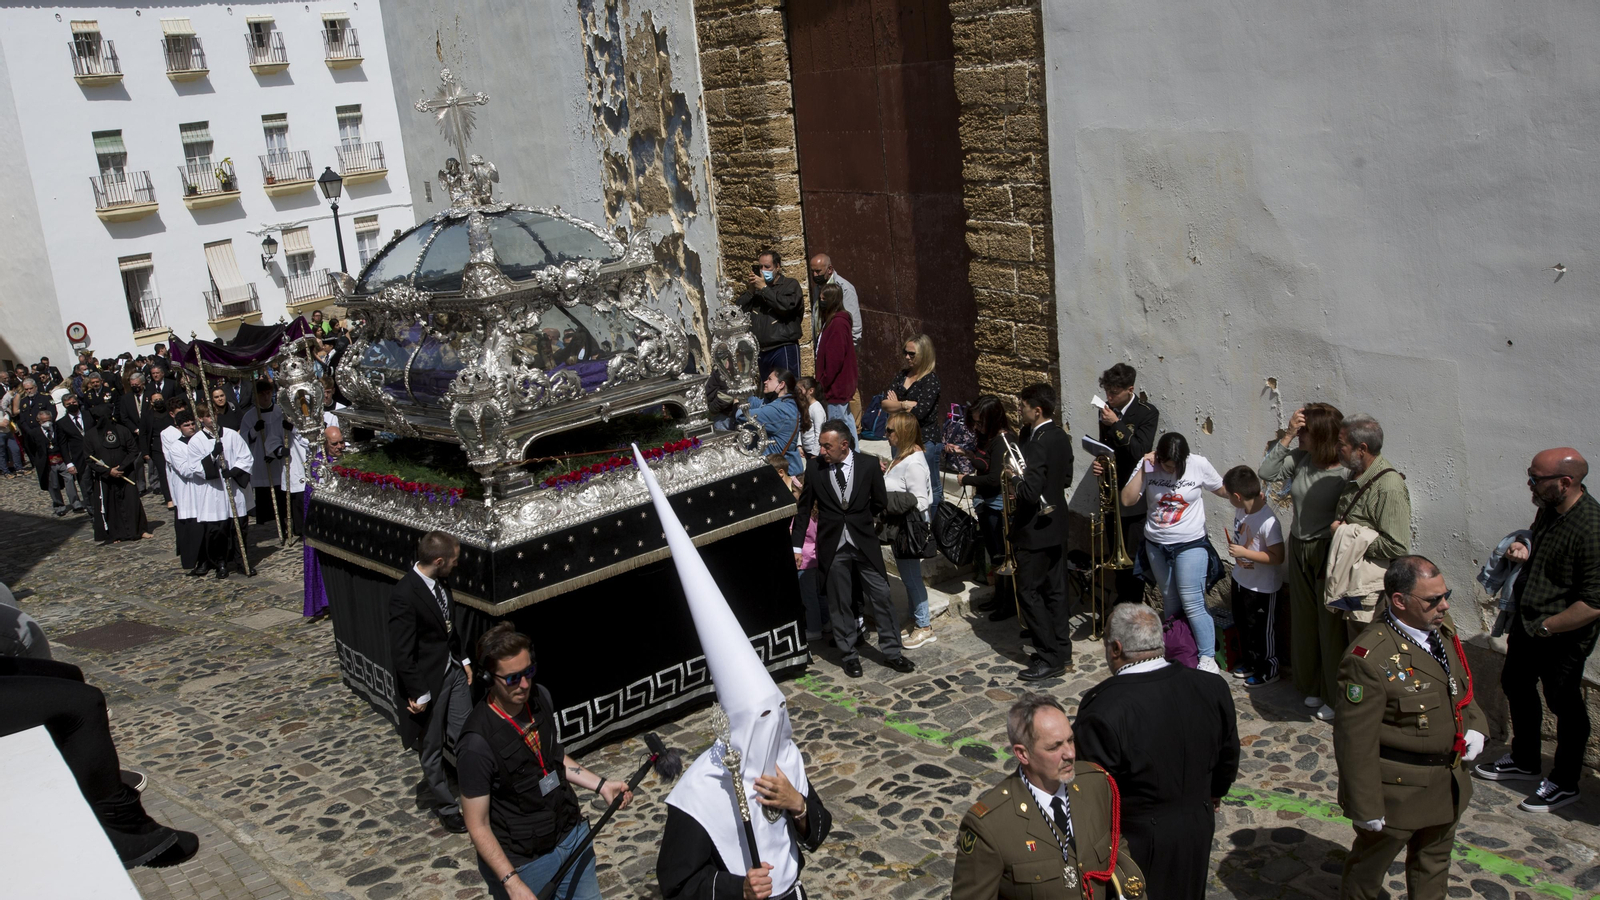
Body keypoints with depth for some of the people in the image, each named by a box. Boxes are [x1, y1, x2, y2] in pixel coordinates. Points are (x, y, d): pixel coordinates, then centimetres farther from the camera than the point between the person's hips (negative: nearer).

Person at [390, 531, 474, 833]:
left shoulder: (439, 583, 0)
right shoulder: (404, 595, -25)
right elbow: (403, 653, -22)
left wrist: (463, 659, 12)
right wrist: (417, 694, -18)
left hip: (453, 671, 7)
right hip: (428, 681, -7)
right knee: (432, 750, 11)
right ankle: (447, 810, 25)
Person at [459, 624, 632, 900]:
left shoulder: (540, 697, -7)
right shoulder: (477, 744, -26)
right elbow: (478, 826, -19)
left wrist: (600, 785, 4)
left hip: (573, 835, 6)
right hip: (524, 862, -6)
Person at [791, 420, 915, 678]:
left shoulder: (868, 465, -5)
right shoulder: (814, 468, -3)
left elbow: (879, 504, 8)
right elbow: (804, 508, 4)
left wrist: (860, 521, 5)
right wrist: (797, 546, 3)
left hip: (864, 542, 0)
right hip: (832, 546, 0)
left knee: (881, 596, 2)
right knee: (839, 603, 7)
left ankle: (891, 652, 15)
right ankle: (850, 655, 20)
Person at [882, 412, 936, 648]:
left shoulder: (913, 463, -23)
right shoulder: (901, 456, 7)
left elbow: (919, 501, -24)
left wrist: (889, 502, -24)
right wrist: (887, 471, 3)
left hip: (909, 529, -10)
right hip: (899, 528, 10)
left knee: (911, 577, 2)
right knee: (908, 576, 18)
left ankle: (924, 627, 14)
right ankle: (916, 621, 31)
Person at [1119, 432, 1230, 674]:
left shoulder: (1199, 465, -10)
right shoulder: (1148, 465, -6)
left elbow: (1224, 490, 3)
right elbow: (1127, 500, -11)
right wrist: (1143, 469, -18)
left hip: (1190, 545, -3)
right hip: (1156, 545, 3)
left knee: (1192, 604, -9)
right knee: (1171, 604, 12)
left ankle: (1208, 659, -1)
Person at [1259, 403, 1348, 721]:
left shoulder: (1347, 471, -20)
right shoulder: (1300, 459, -2)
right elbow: (1266, 472, -4)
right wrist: (1287, 436, -11)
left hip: (1329, 554, -7)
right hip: (1300, 550, 7)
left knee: (1332, 626, 5)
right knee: (1305, 621, 19)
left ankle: (1336, 697, 21)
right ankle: (1313, 686, 36)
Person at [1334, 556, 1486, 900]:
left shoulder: (1442, 629, -3)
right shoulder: (1370, 659, -30)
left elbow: (1461, 687, 15)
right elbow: (1355, 740, -25)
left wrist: (1475, 726, -4)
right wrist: (1366, 806, -21)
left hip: (1448, 780, 8)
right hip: (1397, 790, -7)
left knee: (1434, 864, 27)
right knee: (1370, 865, 16)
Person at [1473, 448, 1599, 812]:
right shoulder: (1549, 509, -2)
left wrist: (1547, 626, -22)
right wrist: (1526, 554, -1)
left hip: (1563, 638, -9)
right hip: (1527, 622, 9)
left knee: (1565, 706, 9)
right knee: (1516, 686, 23)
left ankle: (1564, 784, 29)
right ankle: (1524, 761, 44)